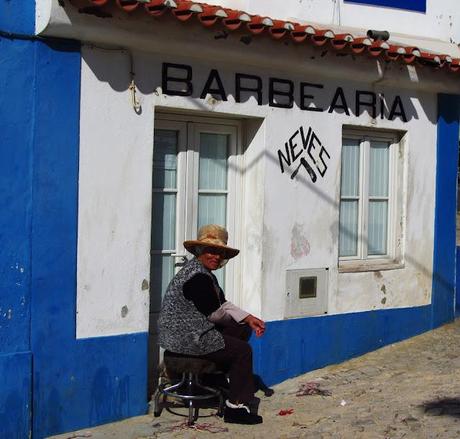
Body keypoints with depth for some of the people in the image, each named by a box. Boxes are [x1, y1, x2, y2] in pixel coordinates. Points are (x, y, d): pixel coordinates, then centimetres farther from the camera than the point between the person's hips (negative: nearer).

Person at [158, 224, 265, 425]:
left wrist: (249, 319, 5)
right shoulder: (197, 277, -21)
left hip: (191, 332, 11)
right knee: (243, 350, -9)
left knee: (242, 330, 17)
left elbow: (223, 304, 15)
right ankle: (235, 408, -5)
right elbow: (214, 313, -18)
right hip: (186, 338, -11)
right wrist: (231, 317, 5)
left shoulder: (205, 273, 13)